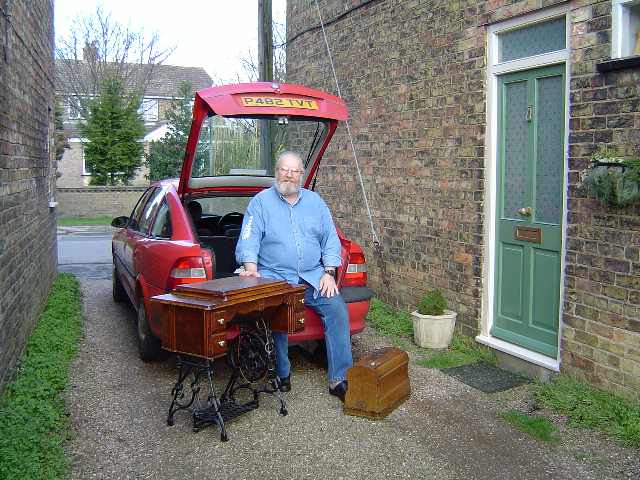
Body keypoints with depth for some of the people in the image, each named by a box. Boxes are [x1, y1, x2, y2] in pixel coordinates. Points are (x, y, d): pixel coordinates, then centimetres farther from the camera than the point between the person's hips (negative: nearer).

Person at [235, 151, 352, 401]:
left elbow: (331, 239, 13)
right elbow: (249, 239, -3)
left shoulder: (314, 201, 16)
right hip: (274, 277, -3)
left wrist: (329, 273, 0)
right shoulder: (261, 201, 6)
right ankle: (282, 375, -12)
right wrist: (251, 267, -22)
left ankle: (339, 379, -13)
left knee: (337, 308, -19)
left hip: (313, 277, 3)